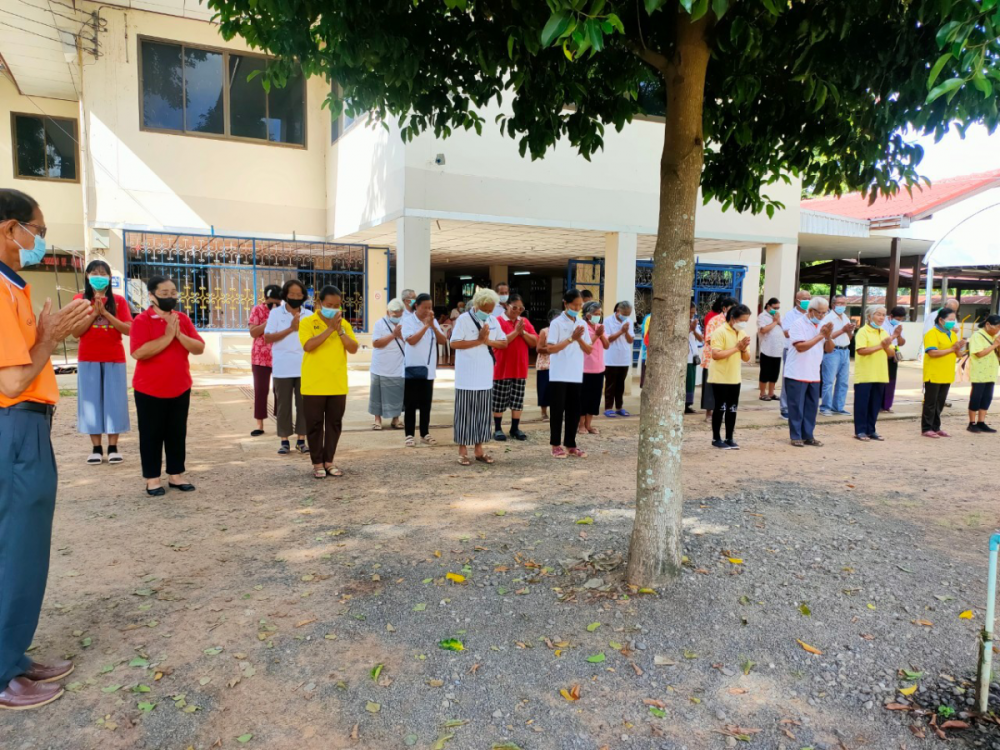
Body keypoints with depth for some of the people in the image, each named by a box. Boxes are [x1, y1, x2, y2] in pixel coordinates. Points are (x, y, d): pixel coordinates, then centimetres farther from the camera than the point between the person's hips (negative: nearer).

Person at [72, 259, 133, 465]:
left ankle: (113, 448, 7)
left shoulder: (118, 300, 5)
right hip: (88, 359, 0)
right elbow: (76, 332, -3)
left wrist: (106, 313, -14)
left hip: (114, 359, 0)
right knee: (91, 401, 2)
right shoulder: (80, 299, 4)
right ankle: (96, 448, 8)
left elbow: (128, 329, -6)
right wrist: (94, 313, -13)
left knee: (114, 402, 1)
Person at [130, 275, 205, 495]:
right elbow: (138, 352, -23)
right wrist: (167, 336, -22)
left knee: (178, 433, 11)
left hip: (180, 389, 5)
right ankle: (152, 479, 14)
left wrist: (179, 335, -17)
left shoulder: (183, 319, 5)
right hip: (150, 390, -4)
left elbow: (199, 348, -3)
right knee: (152, 435, 5)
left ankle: (176, 475, 22)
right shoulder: (142, 320, -9)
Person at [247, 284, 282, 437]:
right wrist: (269, 320, -18)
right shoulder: (257, 310, -3)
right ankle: (259, 425, 7)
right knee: (260, 390, 1)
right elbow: (253, 332, -11)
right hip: (260, 357, -1)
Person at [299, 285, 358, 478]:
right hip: (313, 385, -3)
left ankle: (329, 461, 20)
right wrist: (330, 328, -20)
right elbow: (308, 346, -21)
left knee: (334, 424, 9)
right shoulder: (307, 323, -5)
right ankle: (317, 463, 15)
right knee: (315, 425, 4)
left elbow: (353, 349, -2)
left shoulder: (344, 324, 7)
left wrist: (340, 330, -13)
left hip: (338, 385, 4)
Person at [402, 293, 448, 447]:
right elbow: (411, 340, -18)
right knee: (410, 404, 2)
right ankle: (409, 435, 9)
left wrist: (433, 326, -12)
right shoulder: (407, 320, -6)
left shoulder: (433, 321, 8)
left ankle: (425, 434, 18)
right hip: (412, 368, -4)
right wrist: (426, 325, -17)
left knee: (426, 403, 10)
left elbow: (443, 341, 0)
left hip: (428, 369, 4)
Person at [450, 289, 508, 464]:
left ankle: (478, 449, 20)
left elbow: (504, 343, 9)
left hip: (485, 376, 5)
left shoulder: (493, 321, 9)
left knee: (483, 413, 10)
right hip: (467, 377, -5)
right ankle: (463, 450, 9)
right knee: (465, 413, 0)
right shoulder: (464, 319, -8)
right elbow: (454, 343, -14)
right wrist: (478, 341, -15)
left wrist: (488, 341, -9)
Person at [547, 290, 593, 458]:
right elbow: (550, 349, -14)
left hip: (576, 375, 5)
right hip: (559, 375, -5)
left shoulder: (582, 324, 9)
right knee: (558, 410, 1)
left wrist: (579, 339, -10)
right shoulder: (557, 323, -7)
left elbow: (589, 350, 8)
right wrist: (571, 338, -16)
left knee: (574, 411, 9)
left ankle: (570, 445, 18)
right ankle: (556, 445, 10)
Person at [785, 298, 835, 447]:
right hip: (797, 374, -6)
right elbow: (800, 346, -20)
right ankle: (796, 436, 8)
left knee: (812, 407, 9)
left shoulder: (822, 325, 10)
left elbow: (829, 349, 10)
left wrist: (828, 336, -9)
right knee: (796, 407, 0)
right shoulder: (799, 323, -10)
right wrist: (820, 335, -16)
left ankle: (808, 436, 17)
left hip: (814, 375, 6)